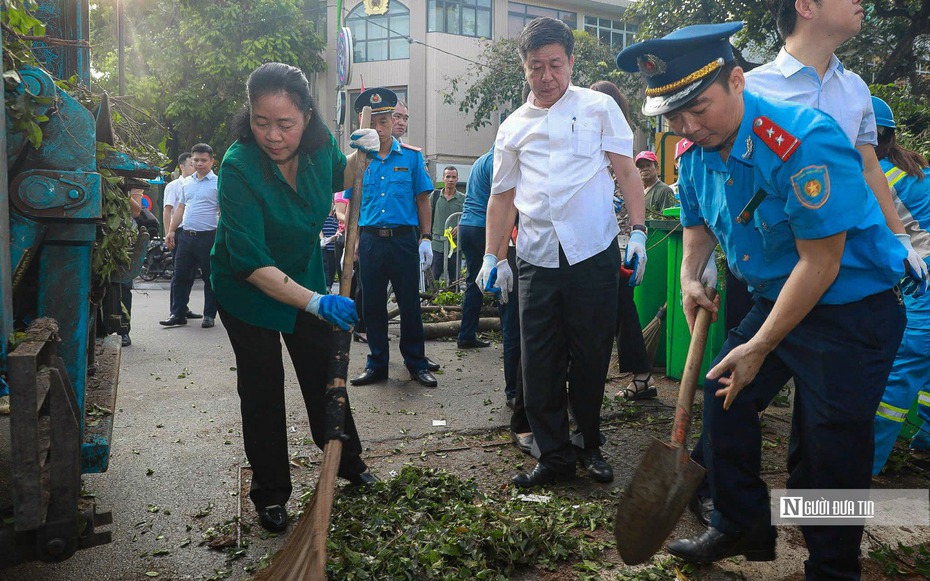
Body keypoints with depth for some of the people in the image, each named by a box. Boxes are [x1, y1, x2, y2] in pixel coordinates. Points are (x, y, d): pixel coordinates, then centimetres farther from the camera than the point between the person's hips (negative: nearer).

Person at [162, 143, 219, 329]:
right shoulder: (186, 182, 14)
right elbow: (180, 208, 20)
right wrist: (171, 231, 14)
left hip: (208, 237, -6)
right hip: (186, 235, 6)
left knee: (210, 278, 3)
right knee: (180, 277, 8)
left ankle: (209, 315, 12)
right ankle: (178, 314, 16)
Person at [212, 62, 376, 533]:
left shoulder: (319, 144, -16)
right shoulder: (238, 167, -31)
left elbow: (339, 179, 10)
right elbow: (251, 263, -35)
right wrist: (316, 303, -45)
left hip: (305, 274, 5)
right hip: (247, 287, -4)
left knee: (323, 370, 14)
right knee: (262, 385, 2)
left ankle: (347, 460, 33)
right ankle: (270, 492, 18)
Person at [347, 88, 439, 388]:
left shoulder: (412, 156, 3)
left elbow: (422, 200, 4)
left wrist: (425, 239, -3)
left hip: (404, 240, -2)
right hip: (370, 241, 2)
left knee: (410, 304, 4)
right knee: (373, 305, 8)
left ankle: (417, 363, 16)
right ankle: (377, 364, 20)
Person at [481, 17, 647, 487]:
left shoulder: (598, 107, 8)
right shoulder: (513, 128, 15)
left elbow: (626, 170, 4)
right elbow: (502, 196, 17)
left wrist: (638, 232, -8)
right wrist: (492, 257, 9)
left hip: (593, 254, -2)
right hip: (536, 259, 3)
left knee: (591, 359, 6)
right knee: (539, 364, 2)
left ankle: (589, 445, 27)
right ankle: (554, 456, 16)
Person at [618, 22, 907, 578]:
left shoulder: (802, 144, -29)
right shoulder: (696, 154, -4)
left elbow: (820, 264, -26)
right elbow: (699, 223, 16)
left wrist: (759, 348, -22)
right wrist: (690, 277, -3)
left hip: (852, 309, -7)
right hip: (774, 300, 8)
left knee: (829, 447, -2)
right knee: (724, 395, 9)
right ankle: (742, 528, 27)